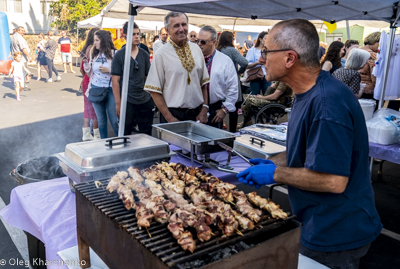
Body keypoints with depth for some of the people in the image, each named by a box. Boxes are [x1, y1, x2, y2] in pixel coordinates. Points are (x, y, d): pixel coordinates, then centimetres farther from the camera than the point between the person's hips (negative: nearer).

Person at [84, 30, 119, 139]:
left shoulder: (114, 54, -7)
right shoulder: (93, 54, 9)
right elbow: (90, 73, 14)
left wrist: (109, 70, -19)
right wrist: (85, 61, 1)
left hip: (110, 90, -5)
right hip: (96, 89, 5)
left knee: (114, 121, -2)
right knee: (101, 120, 13)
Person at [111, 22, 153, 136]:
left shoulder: (145, 55, 8)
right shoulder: (119, 56, -3)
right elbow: (115, 80, -5)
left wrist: (151, 97, 5)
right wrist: (118, 103, -9)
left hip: (145, 101, 3)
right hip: (127, 102, -3)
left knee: (146, 134, 10)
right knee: (125, 134, 8)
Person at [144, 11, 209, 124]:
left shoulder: (196, 49, 8)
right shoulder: (161, 54, -6)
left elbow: (204, 83, 10)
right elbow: (154, 90, -9)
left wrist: (204, 110, 1)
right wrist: (170, 118, -13)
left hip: (197, 114, 4)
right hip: (174, 115, -4)